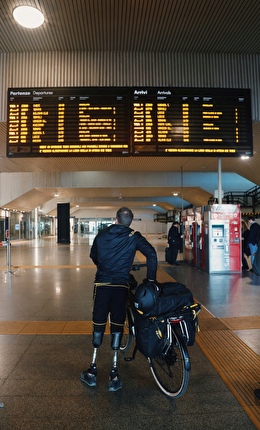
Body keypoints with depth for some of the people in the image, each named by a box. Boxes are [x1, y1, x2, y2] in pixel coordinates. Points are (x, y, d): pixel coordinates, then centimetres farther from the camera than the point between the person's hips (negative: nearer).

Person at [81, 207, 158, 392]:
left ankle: (93, 371, 24)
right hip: (121, 286, -2)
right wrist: (151, 278, -4)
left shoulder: (101, 235, 7)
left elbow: (93, 255, 20)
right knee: (117, 326, 8)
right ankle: (114, 375, 15)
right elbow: (151, 253, -14)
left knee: (98, 324, 14)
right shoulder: (133, 236, -2)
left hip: (101, 284, 2)